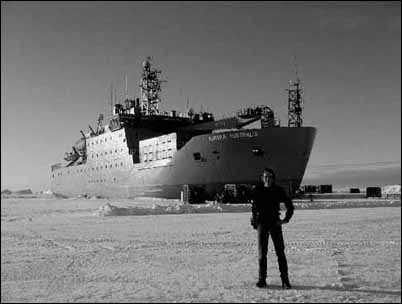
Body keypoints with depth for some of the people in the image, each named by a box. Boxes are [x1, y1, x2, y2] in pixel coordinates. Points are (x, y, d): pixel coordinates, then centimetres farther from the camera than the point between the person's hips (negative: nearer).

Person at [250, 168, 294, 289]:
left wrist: (285, 220, 0)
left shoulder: (278, 190, -1)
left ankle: (285, 280, 0)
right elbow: (254, 207, 15)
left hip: (275, 223, -1)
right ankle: (262, 279, 11)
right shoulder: (257, 190, 1)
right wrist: (254, 221, 11)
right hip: (262, 223, 1)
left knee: (280, 252, -4)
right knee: (262, 252, 3)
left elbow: (290, 206, 7)